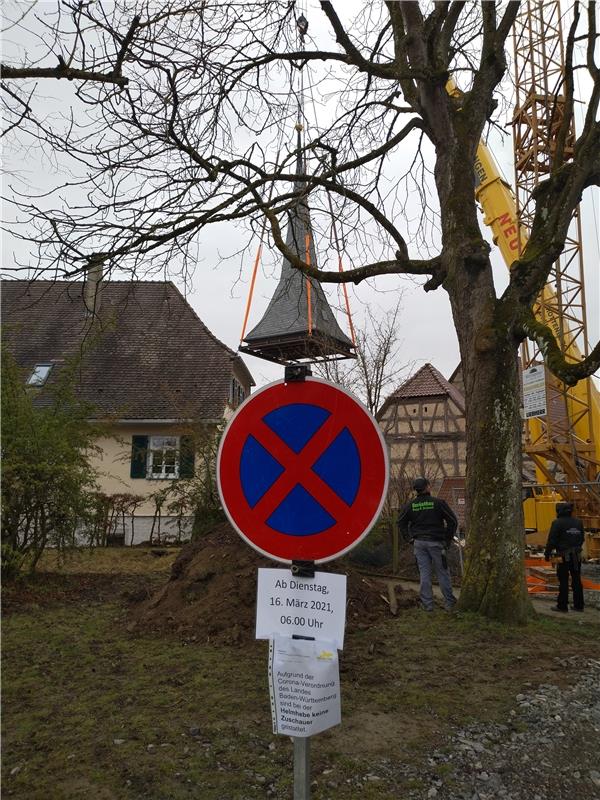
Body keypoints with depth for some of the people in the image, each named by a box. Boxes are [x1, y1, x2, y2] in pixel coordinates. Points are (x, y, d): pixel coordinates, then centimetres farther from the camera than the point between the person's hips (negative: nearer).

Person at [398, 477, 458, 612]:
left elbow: (401, 523, 8)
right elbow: (453, 520, -7)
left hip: (419, 543, 3)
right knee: (442, 573, 8)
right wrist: (448, 539, 2)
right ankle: (449, 602, 15)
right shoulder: (438, 503, -8)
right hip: (435, 542, -2)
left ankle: (427, 604, 10)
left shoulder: (410, 505, 1)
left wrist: (409, 538, 12)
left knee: (424, 573, 7)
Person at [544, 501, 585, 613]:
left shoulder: (557, 523, -11)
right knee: (577, 581, 13)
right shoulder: (578, 522, 8)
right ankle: (578, 605, 19)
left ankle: (562, 606, 4)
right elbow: (582, 539, 15)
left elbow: (551, 540, -12)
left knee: (563, 581, 0)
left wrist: (547, 554, -3)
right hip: (577, 556, 6)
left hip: (564, 556, -6)